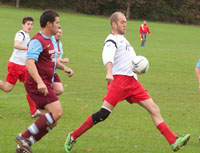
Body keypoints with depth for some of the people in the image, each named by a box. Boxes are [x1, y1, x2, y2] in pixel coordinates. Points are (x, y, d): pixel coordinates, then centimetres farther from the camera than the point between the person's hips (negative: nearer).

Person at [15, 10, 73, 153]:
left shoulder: (52, 39, 16)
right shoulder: (37, 41, -14)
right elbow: (30, 63, -26)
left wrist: (64, 68, 14)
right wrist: (39, 82, -38)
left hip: (45, 85, 10)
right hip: (37, 85, -10)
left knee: (51, 122, 6)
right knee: (57, 112, -21)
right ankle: (25, 137, -16)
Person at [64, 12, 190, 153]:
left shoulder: (123, 39, 24)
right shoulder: (112, 40, -5)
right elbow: (107, 56, -25)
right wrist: (109, 73, -44)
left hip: (132, 82, 9)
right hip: (119, 80, -8)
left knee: (154, 109, 0)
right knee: (103, 114, -15)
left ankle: (174, 142, -2)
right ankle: (73, 137, -3)